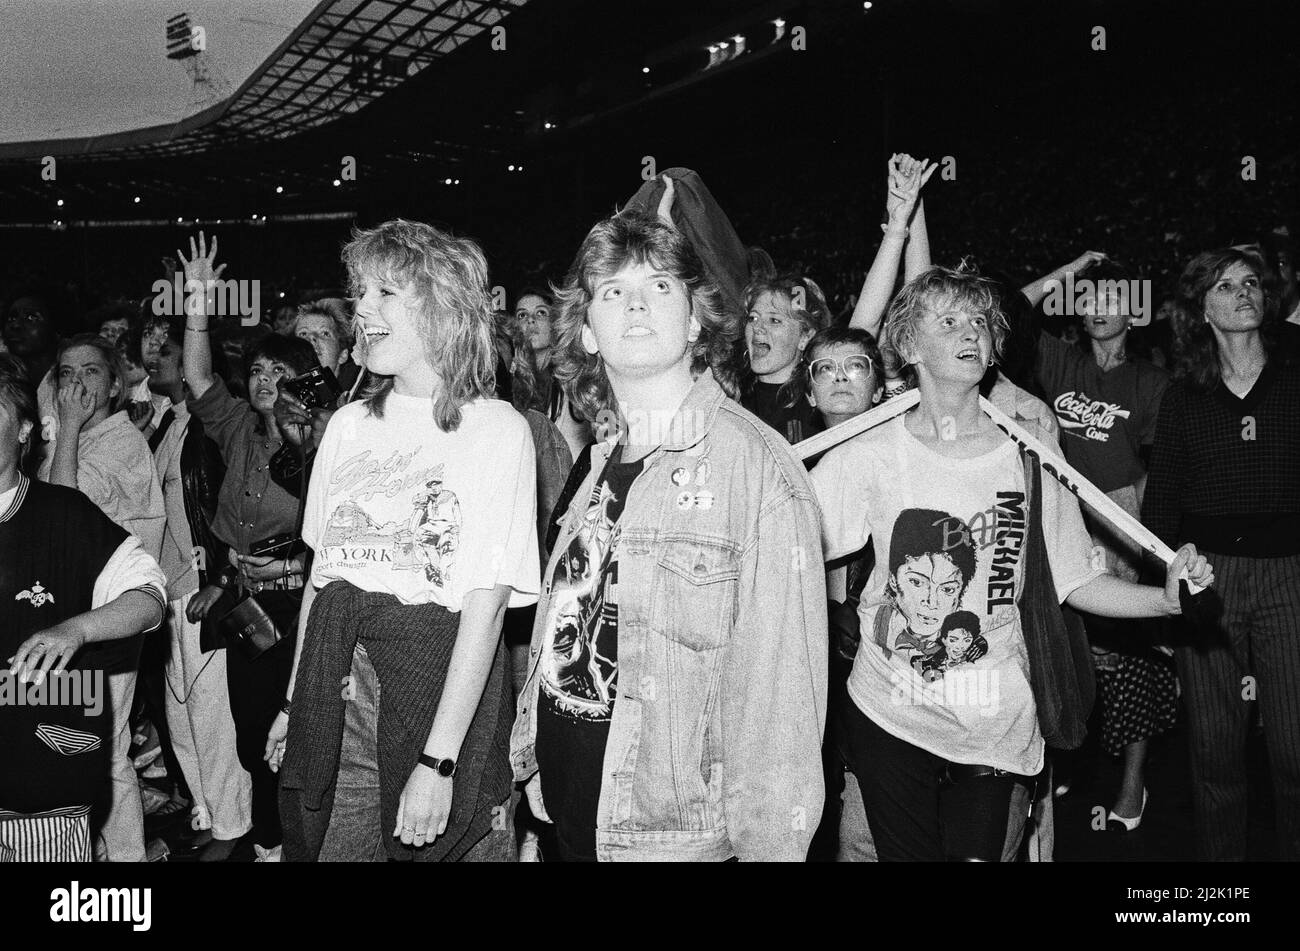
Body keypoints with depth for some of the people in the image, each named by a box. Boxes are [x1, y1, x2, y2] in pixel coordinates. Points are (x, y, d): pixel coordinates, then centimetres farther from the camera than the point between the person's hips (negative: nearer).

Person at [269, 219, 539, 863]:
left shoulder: (496, 428, -9)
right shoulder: (348, 425, 9)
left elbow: (486, 604, -15)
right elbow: (321, 574, 13)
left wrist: (437, 763, -19)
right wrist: (293, 704, 12)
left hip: (445, 686, -4)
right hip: (335, 695, 5)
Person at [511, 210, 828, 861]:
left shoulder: (757, 465, -18)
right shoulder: (604, 458, 5)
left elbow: (780, 680, -19)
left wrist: (768, 843, -17)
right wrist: (531, 758, 12)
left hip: (675, 829, -6)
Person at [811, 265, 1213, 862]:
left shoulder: (1026, 456, 0)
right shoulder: (867, 457, -6)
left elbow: (1074, 580, 2)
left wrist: (1167, 597, -12)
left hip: (996, 723, 1)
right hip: (888, 716, -1)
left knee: (980, 853, 8)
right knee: (909, 854, 11)